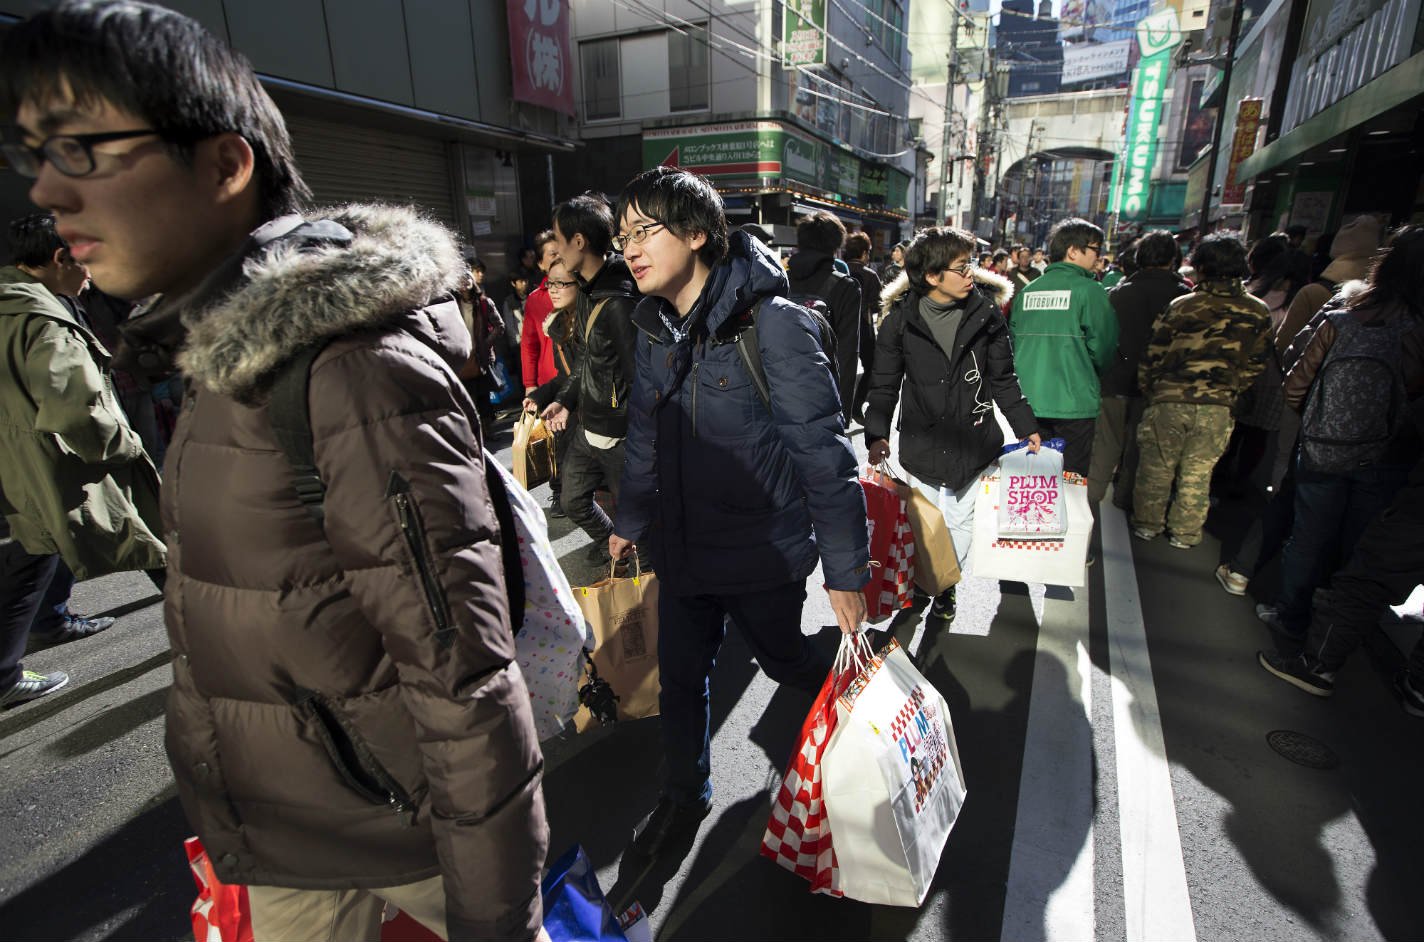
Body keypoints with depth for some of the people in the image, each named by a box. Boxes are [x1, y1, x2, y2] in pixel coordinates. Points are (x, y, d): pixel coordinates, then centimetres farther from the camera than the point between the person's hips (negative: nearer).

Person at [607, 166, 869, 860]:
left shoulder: (770, 323, -20)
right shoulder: (653, 328, 1)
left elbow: (822, 451, -19)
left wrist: (847, 569, -18)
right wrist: (630, 522, 22)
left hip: (764, 549, -5)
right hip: (682, 548, 5)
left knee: (785, 660, 18)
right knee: (680, 675, 16)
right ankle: (686, 793, 41)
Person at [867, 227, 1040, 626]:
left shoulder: (985, 312, -2)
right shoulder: (900, 319, -7)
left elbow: (1003, 379, 7)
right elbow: (885, 384, -2)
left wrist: (1026, 426, 7)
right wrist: (877, 434, -13)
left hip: (974, 439, 1)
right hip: (921, 440, -1)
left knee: (960, 522, 10)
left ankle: (946, 587, 31)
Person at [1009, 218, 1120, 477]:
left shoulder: (1027, 291, 7)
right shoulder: (1089, 290, -8)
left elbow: (1013, 341, 10)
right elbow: (1103, 347, -7)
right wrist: (1095, 377, 14)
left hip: (1029, 400, 5)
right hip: (1073, 402, -5)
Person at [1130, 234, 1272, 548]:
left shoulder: (1181, 306, -8)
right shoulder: (1258, 312, 0)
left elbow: (1153, 356, -3)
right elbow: (1256, 364, 7)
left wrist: (1148, 391, 12)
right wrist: (1231, 392, 20)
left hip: (1170, 400, -2)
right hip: (1218, 406, 2)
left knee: (1157, 467, 12)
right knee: (1198, 473, 13)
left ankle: (1147, 524, 24)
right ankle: (1185, 533, 24)